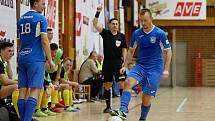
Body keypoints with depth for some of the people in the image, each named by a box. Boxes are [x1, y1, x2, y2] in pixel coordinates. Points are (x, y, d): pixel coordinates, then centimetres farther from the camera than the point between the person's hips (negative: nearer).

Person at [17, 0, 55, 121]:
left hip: (22, 58, 7)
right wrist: (50, 60, -6)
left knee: (23, 90, 6)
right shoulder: (40, 18, -4)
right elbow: (44, 40, -9)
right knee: (35, 90, -9)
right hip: (36, 59, -6)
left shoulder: (21, 20, 15)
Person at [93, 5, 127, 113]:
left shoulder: (121, 36, 5)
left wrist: (124, 61, -3)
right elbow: (95, 24, -8)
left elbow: (124, 49, 8)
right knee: (107, 85, 5)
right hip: (107, 62, 0)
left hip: (118, 62, 0)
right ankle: (108, 106, 13)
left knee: (121, 84, -5)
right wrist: (98, 12, -19)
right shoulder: (105, 33, 3)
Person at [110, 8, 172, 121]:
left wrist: (166, 69, -7)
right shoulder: (136, 33, 4)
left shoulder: (160, 33, -7)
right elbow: (131, 51, 17)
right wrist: (125, 66, 8)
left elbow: (168, 51, 0)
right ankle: (123, 111, -36)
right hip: (140, 66, 3)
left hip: (154, 68, -3)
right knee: (128, 82, -26)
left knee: (147, 97, -5)